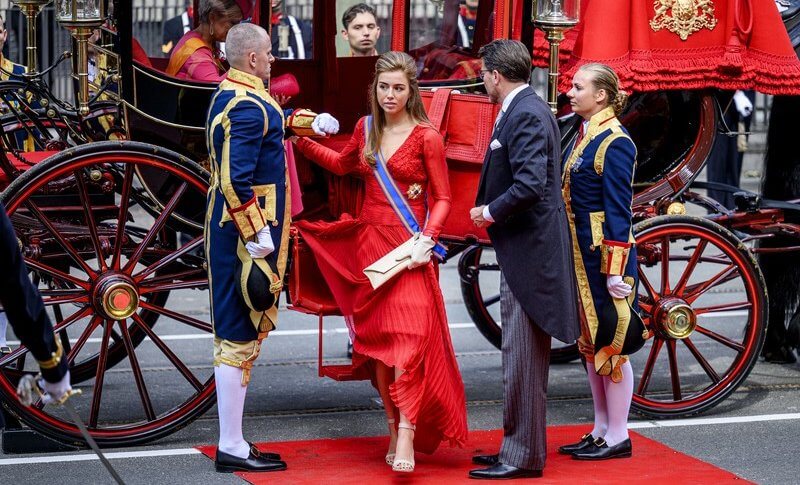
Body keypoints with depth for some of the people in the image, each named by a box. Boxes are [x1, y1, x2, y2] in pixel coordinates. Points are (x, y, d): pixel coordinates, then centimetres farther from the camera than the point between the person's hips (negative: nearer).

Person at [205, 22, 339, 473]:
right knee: (241, 336, -6)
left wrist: (308, 121, 32)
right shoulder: (248, 106, -19)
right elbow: (235, 180, -25)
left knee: (238, 334, 14)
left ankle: (233, 441, 20)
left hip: (231, 228, 11)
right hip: (245, 232, -11)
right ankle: (232, 449, -2)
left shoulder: (230, 95, 14)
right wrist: (257, 234, -23)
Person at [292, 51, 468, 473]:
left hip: (408, 246, -5)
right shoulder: (366, 128, 9)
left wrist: (427, 239, -17)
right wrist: (303, 141, 21)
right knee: (377, 337, 5)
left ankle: (406, 438, -20)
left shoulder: (426, 137, -6)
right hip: (369, 243, 5)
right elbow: (342, 164, 28)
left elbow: (442, 198, -4)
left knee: (409, 335, -16)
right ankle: (393, 429, 14)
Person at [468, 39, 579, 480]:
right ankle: (521, 446, 25)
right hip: (523, 249, 11)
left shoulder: (527, 115, -16)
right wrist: (489, 208, 11)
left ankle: (522, 457, 0)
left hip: (528, 250, -11)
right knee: (524, 354, 16)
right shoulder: (523, 110, 15)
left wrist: (492, 211, -12)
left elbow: (530, 184, -26)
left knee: (522, 356, -5)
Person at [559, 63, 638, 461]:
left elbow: (619, 211, -17)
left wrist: (615, 270, -19)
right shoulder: (583, 136, 12)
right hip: (581, 254, 9)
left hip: (605, 254, -9)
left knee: (609, 343, -2)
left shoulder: (614, 142, -14)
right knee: (589, 342, 13)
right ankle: (601, 431, 22)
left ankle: (618, 437, 7)